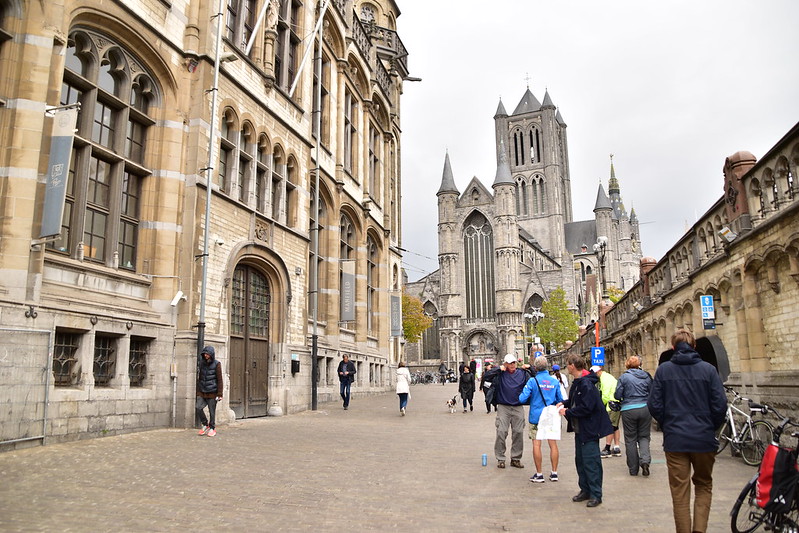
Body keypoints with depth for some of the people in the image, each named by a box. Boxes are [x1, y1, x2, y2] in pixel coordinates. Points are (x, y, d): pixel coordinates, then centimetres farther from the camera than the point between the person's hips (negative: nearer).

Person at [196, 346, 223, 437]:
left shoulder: (216, 364, -5)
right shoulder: (202, 363, 9)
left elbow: (220, 380, -6)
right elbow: (199, 378, 15)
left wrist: (220, 394, -11)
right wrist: (198, 391, 12)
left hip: (212, 392, -4)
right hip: (202, 392, 4)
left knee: (212, 411, 2)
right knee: (198, 407, -11)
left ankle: (212, 428, 20)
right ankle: (205, 425, 11)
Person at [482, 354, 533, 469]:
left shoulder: (522, 373, 6)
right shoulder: (500, 374, 1)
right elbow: (486, 376, -9)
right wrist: (499, 369, -13)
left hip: (518, 408, 2)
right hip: (503, 407, -2)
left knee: (518, 433, 5)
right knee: (501, 432, -5)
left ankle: (516, 458, 18)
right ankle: (500, 459, 6)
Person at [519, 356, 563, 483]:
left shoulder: (532, 381, -11)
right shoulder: (555, 381, 0)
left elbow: (522, 399, -13)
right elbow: (560, 400, 8)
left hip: (536, 416, -3)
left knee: (536, 444, 2)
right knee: (553, 443, 10)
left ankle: (539, 474, 7)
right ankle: (554, 473, 16)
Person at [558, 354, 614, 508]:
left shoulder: (586, 384, -22)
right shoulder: (577, 383, 10)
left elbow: (586, 407, -26)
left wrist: (567, 412, -17)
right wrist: (564, 403, 6)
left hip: (589, 429, -10)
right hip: (580, 429, 10)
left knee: (591, 462, -4)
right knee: (580, 460, 16)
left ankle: (596, 494, 5)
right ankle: (585, 490, 27)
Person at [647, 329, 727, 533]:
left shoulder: (663, 370, -3)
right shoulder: (708, 369, -4)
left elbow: (654, 405, -5)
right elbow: (720, 405, -6)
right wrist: (711, 427, 11)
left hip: (674, 440, 0)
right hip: (704, 439, 1)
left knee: (680, 493, 8)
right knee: (704, 486, 19)